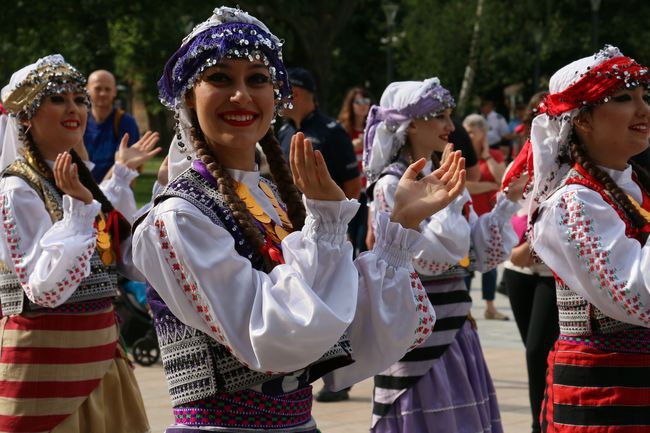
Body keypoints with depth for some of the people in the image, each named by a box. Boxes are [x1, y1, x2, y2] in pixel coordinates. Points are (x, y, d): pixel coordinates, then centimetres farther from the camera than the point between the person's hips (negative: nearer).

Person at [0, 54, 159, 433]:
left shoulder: (80, 180, 9)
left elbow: (127, 262, 13)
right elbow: (45, 290, -22)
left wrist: (122, 178, 13)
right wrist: (78, 206, -28)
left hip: (102, 355, 8)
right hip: (46, 361, -8)